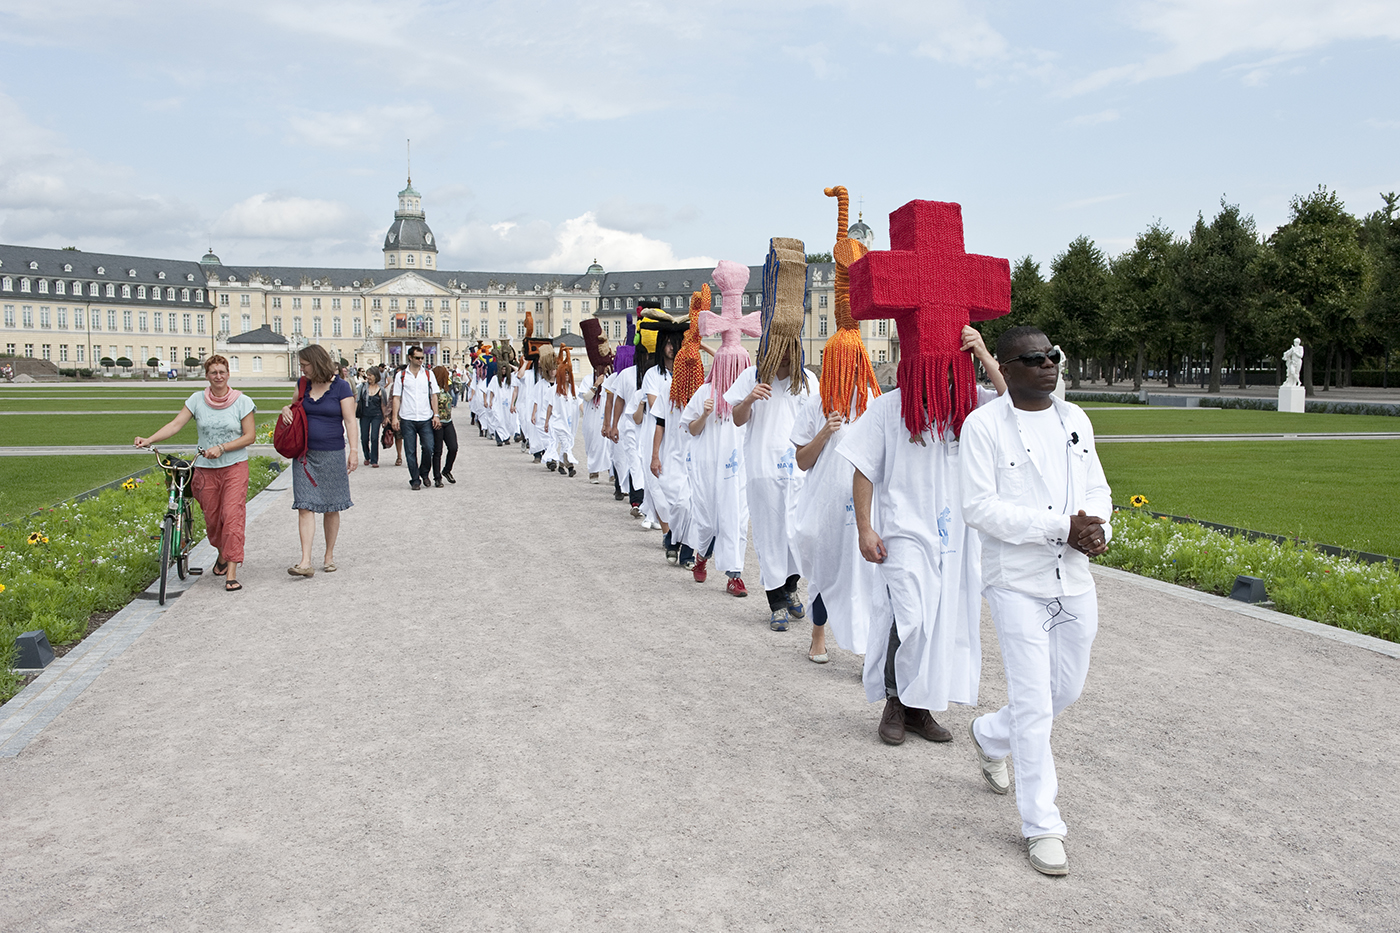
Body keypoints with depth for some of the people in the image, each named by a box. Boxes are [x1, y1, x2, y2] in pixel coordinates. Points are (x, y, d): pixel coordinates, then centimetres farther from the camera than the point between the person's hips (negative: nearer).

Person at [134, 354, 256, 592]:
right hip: (205, 469, 3)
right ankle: (222, 554, 38)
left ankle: (231, 574, -14)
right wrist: (149, 440, -18)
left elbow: (250, 436, -4)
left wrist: (222, 448, -15)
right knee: (211, 519, 9)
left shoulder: (242, 401, -2)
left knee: (232, 515, -13)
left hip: (234, 466, -3)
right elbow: (176, 424, -5)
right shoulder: (197, 400, 3)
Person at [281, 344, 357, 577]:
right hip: (305, 454, 3)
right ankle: (305, 562, -11)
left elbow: (350, 420, -6)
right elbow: (296, 406, 26)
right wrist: (286, 409, 2)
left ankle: (329, 556, 21)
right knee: (305, 506, -7)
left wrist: (353, 450, -14)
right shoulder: (302, 384, 9)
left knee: (331, 508, 7)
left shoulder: (340, 387, -4)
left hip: (332, 454, -3)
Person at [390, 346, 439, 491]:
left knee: (429, 448, -6)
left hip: (426, 419, 1)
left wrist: (435, 415, 0)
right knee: (410, 451, 1)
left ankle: (424, 473, 19)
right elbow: (397, 397, 6)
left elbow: (433, 395, 9)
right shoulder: (401, 375, 6)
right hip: (407, 419, -1)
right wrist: (395, 417, -2)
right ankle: (415, 480, 11)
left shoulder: (428, 374, 9)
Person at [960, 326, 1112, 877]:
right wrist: (1062, 527, -20)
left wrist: (1098, 529, -8)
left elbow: (1097, 489, 16)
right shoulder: (984, 425, -10)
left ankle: (990, 737, 45)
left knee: (1067, 691, 18)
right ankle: (1042, 826, 12)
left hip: (1074, 582, 6)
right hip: (1017, 584, -6)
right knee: (1033, 705, -2)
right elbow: (980, 507, -16)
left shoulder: (1075, 419, 10)